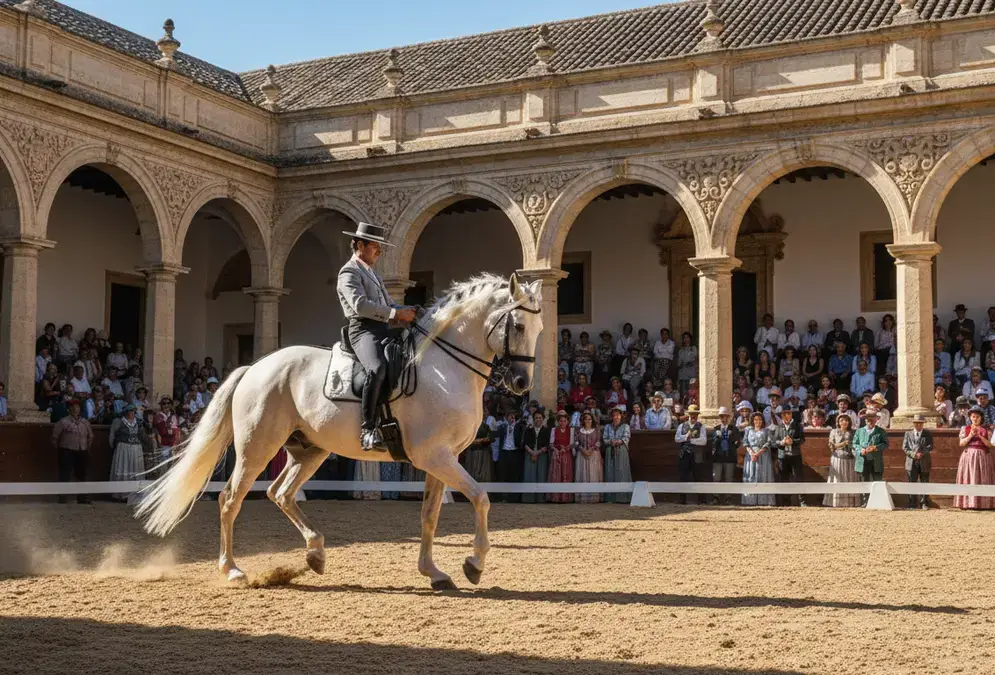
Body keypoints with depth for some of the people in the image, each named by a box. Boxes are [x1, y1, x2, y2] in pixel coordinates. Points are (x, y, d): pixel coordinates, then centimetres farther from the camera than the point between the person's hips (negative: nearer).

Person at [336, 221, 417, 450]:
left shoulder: (373, 273, 28)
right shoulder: (349, 272, -2)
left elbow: (388, 304, 25)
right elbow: (361, 305, -18)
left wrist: (409, 312, 5)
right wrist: (396, 314, -20)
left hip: (383, 330, 10)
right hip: (364, 330, -10)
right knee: (378, 368, -35)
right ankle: (368, 429, -37)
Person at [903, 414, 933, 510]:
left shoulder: (928, 434, 8)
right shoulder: (908, 433, 10)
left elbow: (930, 447, -3)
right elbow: (905, 448, 2)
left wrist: (921, 453, -19)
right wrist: (914, 454, -14)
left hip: (924, 462, 0)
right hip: (911, 462, 0)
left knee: (924, 483, 2)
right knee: (911, 484, 1)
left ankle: (924, 504, 7)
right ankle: (911, 504, 4)